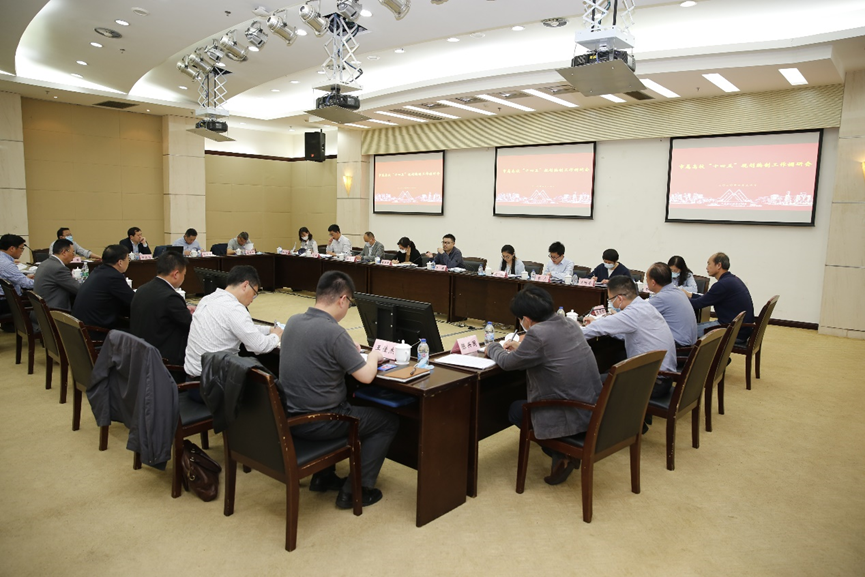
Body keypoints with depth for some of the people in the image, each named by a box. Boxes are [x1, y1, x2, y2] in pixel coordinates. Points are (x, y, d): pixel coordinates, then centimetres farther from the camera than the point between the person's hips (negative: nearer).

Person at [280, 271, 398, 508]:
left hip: (289, 417, 8)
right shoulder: (334, 332, -24)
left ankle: (323, 476, 34)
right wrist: (373, 357, 1)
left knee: (351, 407, 35)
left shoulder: (293, 321, -1)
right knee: (388, 421, 11)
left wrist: (349, 350, 13)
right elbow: (366, 376, -19)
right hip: (317, 423, -8)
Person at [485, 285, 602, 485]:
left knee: (515, 410, 19)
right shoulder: (569, 324, 3)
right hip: (593, 408, 8)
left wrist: (493, 348, 13)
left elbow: (507, 362, -7)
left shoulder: (538, 334, -23)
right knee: (526, 401, 30)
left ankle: (560, 455, 13)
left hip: (572, 418, -8)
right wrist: (521, 346, 27)